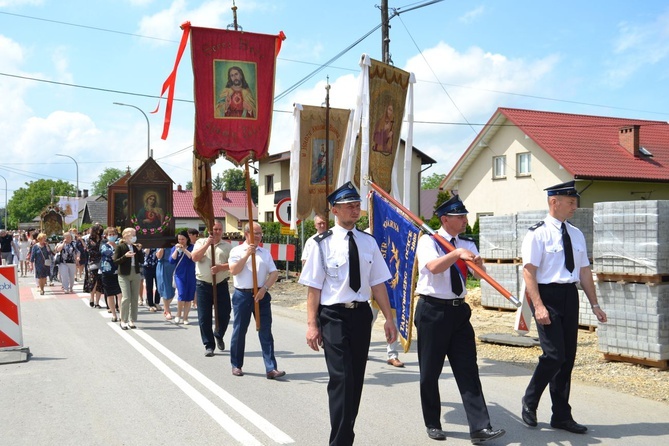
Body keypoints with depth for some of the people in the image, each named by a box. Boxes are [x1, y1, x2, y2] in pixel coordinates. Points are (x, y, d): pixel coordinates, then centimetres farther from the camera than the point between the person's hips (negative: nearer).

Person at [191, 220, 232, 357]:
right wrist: (208, 243, -13)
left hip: (221, 285, 1)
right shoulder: (201, 242, 8)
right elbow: (194, 257, -9)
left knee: (224, 314, 2)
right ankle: (209, 345, 11)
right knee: (204, 317, 0)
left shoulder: (227, 246, 9)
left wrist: (220, 267, -17)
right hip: (203, 284, -1)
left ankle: (219, 335, 31)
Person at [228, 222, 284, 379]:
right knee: (239, 331, 7)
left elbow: (274, 273, 4)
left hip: (261, 295, 2)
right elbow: (233, 270, -12)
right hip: (242, 295, -2)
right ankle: (236, 365, 23)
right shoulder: (237, 251, 2)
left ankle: (271, 368, -3)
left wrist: (264, 289, -9)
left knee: (265, 332, -2)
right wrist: (247, 254, -15)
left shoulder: (265, 252, 10)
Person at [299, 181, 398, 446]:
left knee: (357, 378, 14)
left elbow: (377, 283, 6)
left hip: (362, 314, 5)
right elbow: (314, 287, -8)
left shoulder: (368, 242, 4)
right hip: (334, 315, -5)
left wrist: (388, 319, 5)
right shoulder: (323, 244, -8)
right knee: (341, 378, -9)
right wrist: (312, 324, -11)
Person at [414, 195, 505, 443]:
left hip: (459, 311, 5)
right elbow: (434, 267, -25)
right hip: (433, 311, -5)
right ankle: (432, 424, 22)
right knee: (430, 372, 5)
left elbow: (479, 275, -1)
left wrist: (477, 262, -21)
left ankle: (480, 428, -2)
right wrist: (457, 253, -33)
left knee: (468, 370, -1)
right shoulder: (428, 241, -6)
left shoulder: (467, 244, 10)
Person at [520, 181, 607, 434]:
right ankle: (529, 402, 11)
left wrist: (594, 304, 12)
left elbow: (584, 271, 15)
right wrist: (538, 306, -22)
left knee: (568, 358, 10)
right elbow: (529, 271, -13)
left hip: (570, 296, 7)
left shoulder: (576, 234, 12)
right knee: (554, 354, -13)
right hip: (548, 295, -7)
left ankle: (561, 416, 22)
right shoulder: (538, 233, -8)